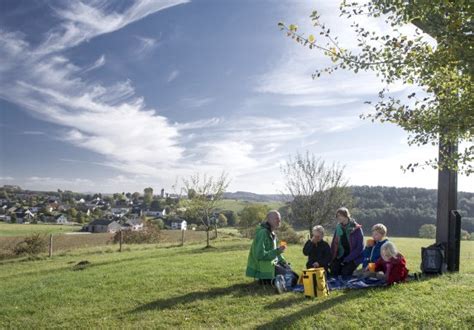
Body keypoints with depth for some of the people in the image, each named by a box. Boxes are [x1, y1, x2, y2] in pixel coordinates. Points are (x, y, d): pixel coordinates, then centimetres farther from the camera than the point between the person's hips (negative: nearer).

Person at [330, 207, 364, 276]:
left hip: (353, 258, -4)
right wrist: (333, 257, 1)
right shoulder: (338, 228, 7)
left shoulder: (356, 228, -8)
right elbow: (333, 243, 13)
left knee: (345, 273, -24)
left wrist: (347, 259, -15)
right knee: (334, 272, -16)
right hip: (340, 257, 4)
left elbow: (360, 247, -11)